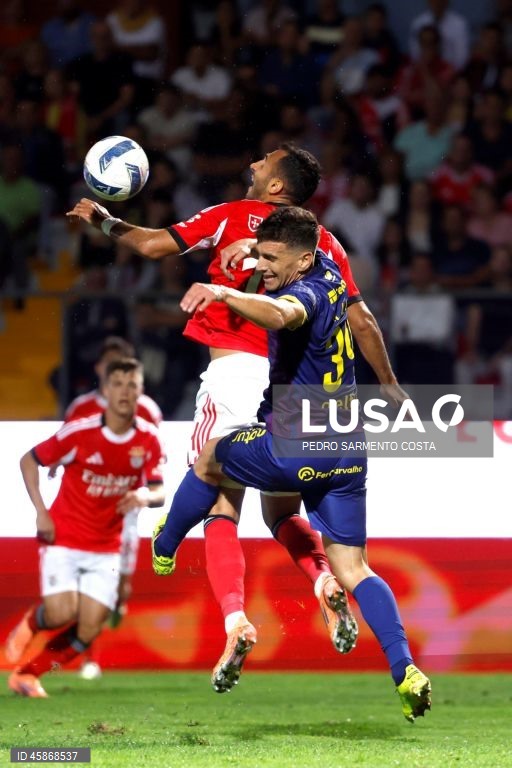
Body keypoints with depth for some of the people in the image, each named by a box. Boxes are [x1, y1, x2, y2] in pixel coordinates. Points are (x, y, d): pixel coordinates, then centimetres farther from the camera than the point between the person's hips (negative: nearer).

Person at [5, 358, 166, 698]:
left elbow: (159, 494, -7)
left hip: (106, 549, 3)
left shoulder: (149, 440, -6)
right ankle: (27, 627, 16)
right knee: (62, 613, -20)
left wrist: (145, 496, -32)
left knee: (88, 631, -5)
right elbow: (29, 460, -2)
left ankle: (27, 675, 14)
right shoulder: (80, 432, -14)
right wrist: (40, 512, -10)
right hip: (64, 541, -3)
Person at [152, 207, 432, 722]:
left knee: (209, 460, 21)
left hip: (294, 448, -8)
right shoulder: (330, 274, 7)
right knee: (352, 569, 7)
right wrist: (253, 245, 14)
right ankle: (405, 672, -9)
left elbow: (280, 312, -46)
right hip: (346, 454, 8)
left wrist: (224, 294, -61)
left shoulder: (308, 291, -20)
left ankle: (162, 550, 42)